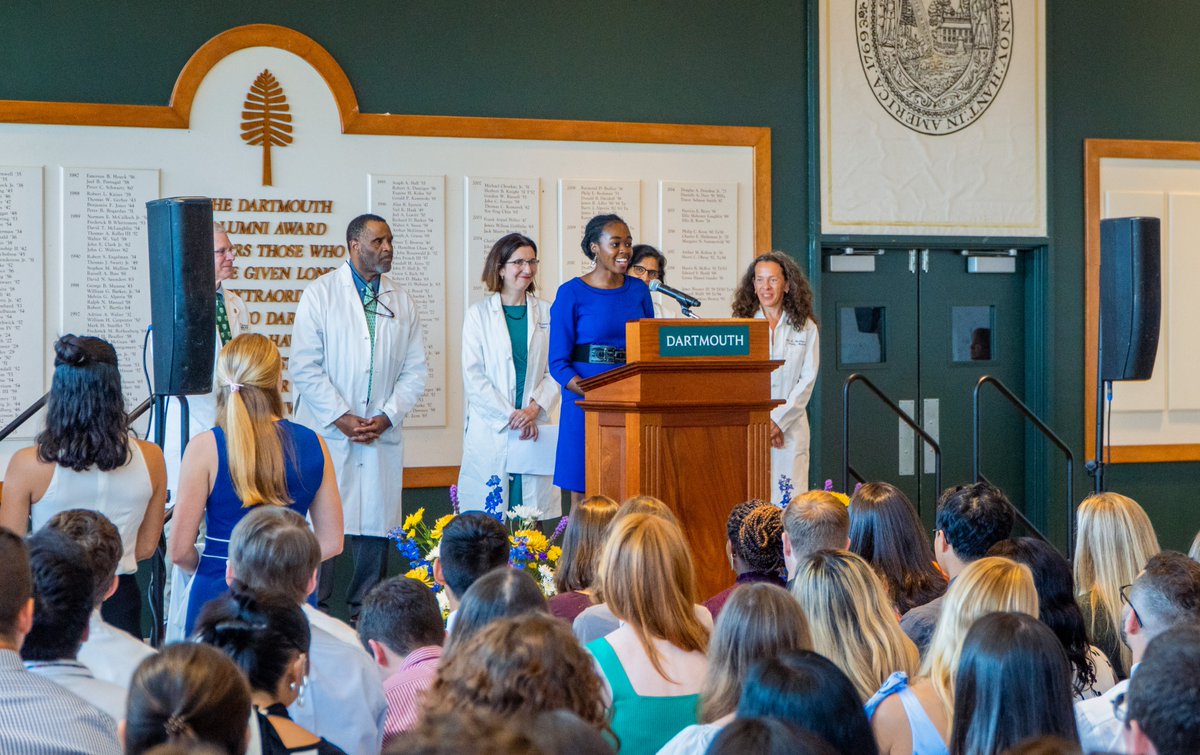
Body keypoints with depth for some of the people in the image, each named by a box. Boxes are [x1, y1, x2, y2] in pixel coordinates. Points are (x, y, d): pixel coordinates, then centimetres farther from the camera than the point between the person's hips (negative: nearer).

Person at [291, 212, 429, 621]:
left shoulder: (402, 302, 13)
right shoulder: (320, 293, 1)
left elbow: (415, 370, 12)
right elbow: (305, 368, -4)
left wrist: (386, 417, -3)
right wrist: (342, 418, -10)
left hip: (382, 435, 3)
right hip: (327, 433, -3)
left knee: (376, 528, 3)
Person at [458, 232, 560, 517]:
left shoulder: (546, 314, 11)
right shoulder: (478, 314, 4)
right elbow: (473, 376, -2)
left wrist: (534, 409, -10)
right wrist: (510, 416, -10)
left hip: (534, 428, 2)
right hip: (490, 429, -2)